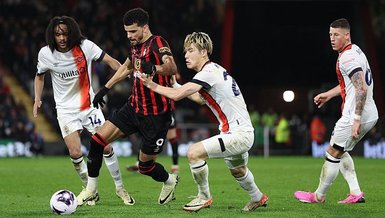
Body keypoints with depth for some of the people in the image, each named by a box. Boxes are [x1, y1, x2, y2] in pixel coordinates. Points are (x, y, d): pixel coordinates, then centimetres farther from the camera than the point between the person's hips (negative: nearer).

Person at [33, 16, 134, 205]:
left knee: (106, 147, -3)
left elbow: (109, 61, -6)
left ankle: (120, 188, 17)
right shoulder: (46, 53, -9)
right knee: (75, 153, -14)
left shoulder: (85, 46, -12)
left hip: (89, 105, 0)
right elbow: (40, 76, 10)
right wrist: (37, 99, -1)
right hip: (66, 109, 0)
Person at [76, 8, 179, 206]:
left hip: (156, 115, -7)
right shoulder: (135, 46, 6)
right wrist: (105, 88, 28)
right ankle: (91, 189, 7)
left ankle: (170, 181, 35)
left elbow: (172, 67, -37)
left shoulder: (157, 43, -18)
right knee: (97, 139, -6)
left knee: (145, 166, 2)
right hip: (134, 107, 7)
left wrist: (155, 69, -57)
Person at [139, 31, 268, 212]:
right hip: (242, 132, 10)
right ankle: (258, 198, 58)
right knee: (237, 170, 34)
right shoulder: (214, 69, 10)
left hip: (238, 135, -10)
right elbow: (200, 99, 23)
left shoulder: (208, 73, -19)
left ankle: (204, 197, -2)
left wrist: (152, 85, -14)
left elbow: (177, 95, -25)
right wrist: (174, 83, 18)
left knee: (194, 153, -20)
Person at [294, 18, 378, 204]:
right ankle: (356, 193, 16)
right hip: (371, 115, 10)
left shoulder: (347, 58, -18)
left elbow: (362, 88, -26)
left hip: (358, 116, -10)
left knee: (333, 153, 2)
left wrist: (356, 119, -28)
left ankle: (319, 196, 15)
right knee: (340, 151, 22)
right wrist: (328, 95, 32)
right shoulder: (355, 50, 14)